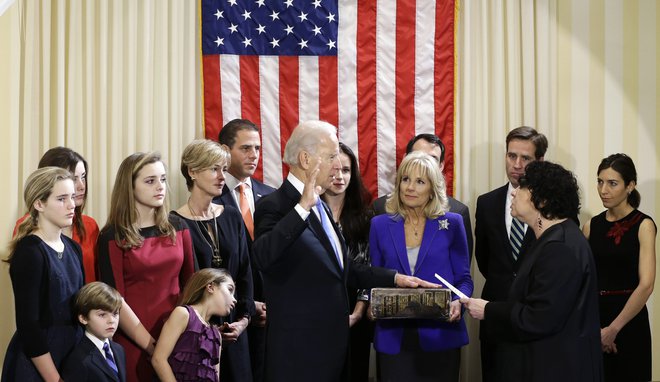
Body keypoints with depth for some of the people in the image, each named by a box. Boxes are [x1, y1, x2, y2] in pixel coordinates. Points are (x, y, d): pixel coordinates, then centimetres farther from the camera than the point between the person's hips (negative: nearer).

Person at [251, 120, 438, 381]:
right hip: (298, 350, -9)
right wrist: (302, 207, -34)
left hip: (331, 342, 9)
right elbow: (262, 259, -33)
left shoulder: (318, 206, 14)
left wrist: (395, 278, 13)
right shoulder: (275, 206, -14)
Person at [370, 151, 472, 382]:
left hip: (439, 337, -1)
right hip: (393, 338, 1)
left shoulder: (452, 224, 2)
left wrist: (457, 302, -16)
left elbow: (463, 279, 4)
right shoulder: (380, 225, 6)